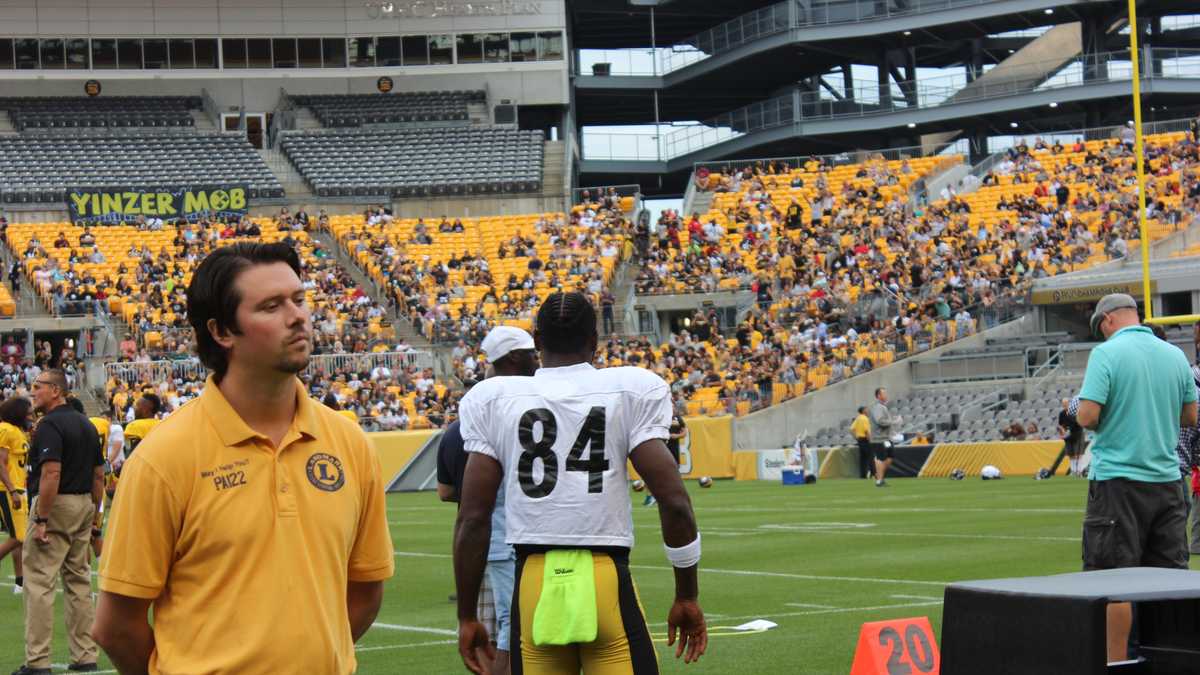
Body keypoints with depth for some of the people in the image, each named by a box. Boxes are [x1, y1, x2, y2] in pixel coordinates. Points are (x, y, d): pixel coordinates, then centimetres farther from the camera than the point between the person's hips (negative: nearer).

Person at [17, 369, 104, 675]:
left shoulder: (50, 425, -13)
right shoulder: (87, 425, 13)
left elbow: (51, 473, -22)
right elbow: (99, 475, 16)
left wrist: (41, 520, -20)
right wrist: (94, 515, 20)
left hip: (55, 506, -8)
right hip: (83, 507, 9)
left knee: (39, 583, -6)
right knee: (79, 581, 13)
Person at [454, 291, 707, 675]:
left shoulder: (494, 400, 6)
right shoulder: (631, 391, 3)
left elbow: (473, 518, 3)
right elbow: (674, 502, -2)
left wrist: (467, 616, 10)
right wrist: (687, 596, 7)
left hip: (533, 585, 2)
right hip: (608, 581, -1)